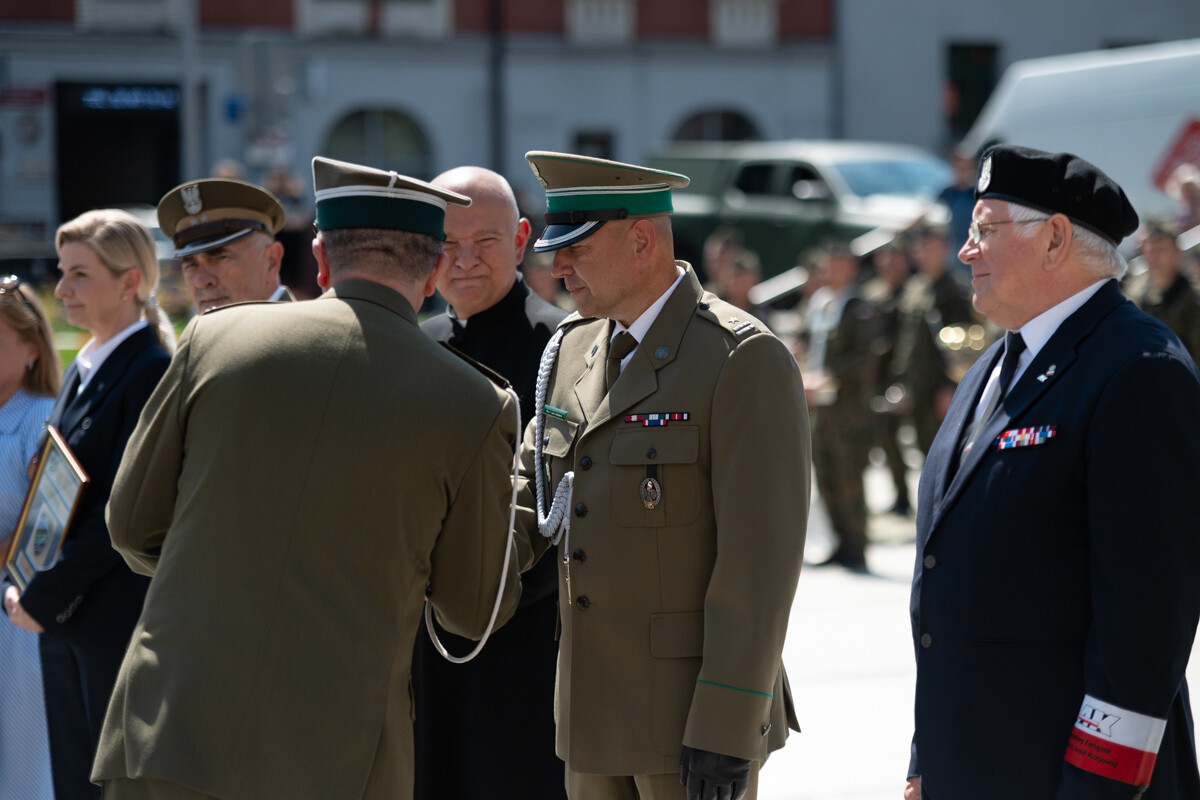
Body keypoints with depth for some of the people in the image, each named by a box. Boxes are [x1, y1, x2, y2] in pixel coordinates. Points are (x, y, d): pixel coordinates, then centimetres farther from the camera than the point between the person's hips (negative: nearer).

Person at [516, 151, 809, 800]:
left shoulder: (744, 359, -14)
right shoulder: (573, 347, 10)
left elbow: (761, 558, -17)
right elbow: (532, 500, 14)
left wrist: (727, 729, -20)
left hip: (697, 715, -7)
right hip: (593, 716, 7)